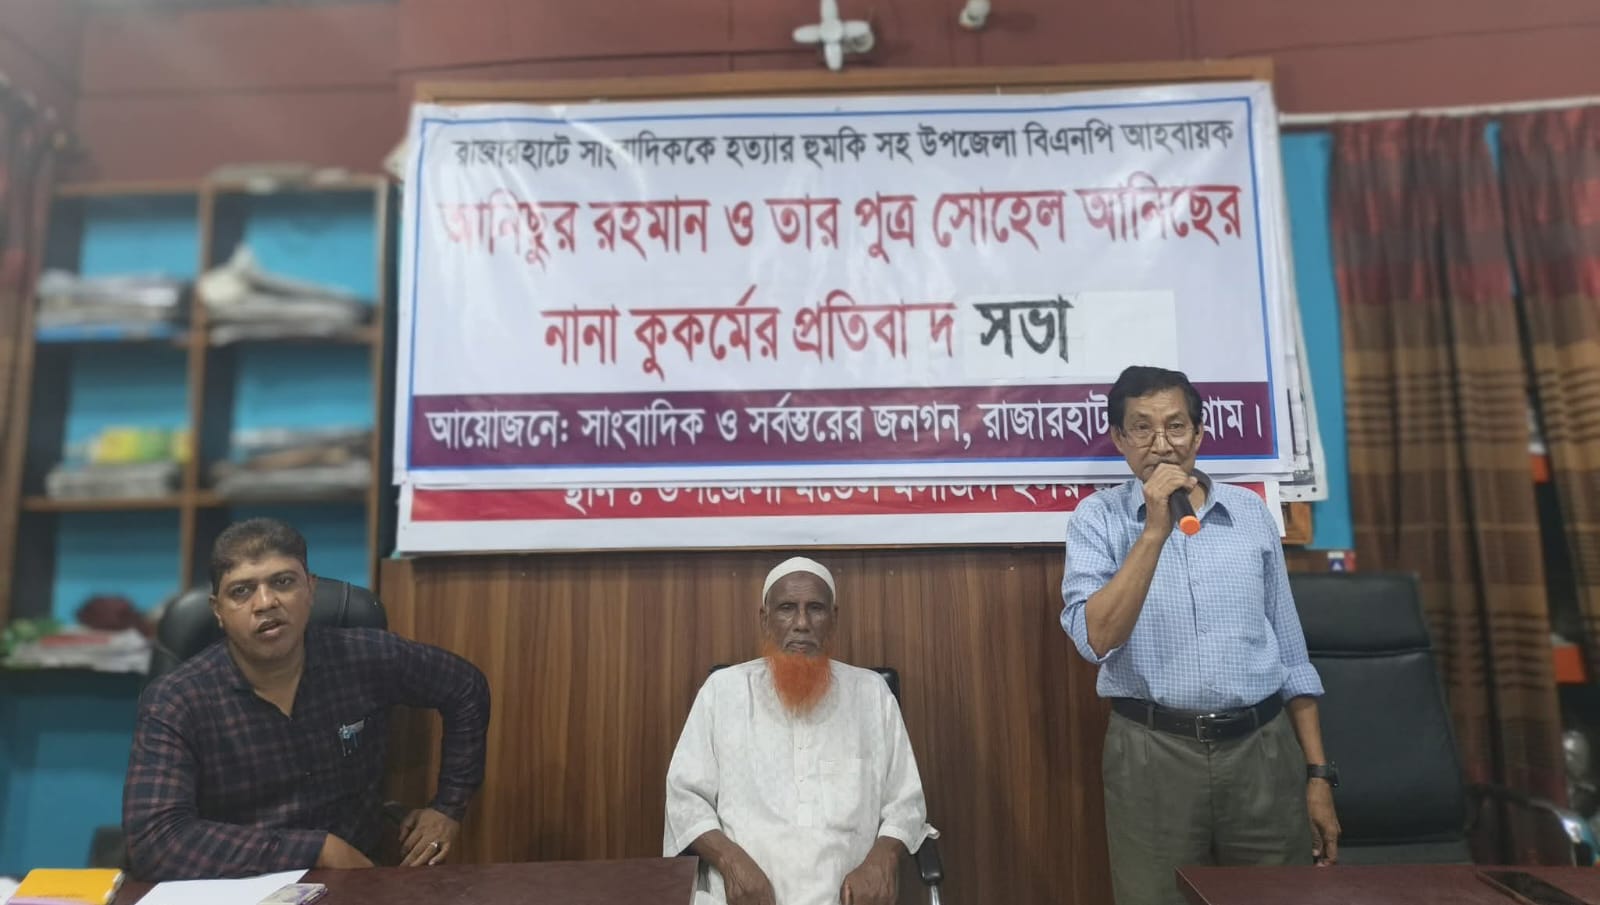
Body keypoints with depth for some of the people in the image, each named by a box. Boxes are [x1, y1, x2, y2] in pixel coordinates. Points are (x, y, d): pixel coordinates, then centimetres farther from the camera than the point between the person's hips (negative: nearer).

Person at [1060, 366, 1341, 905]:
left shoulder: (1250, 512, 6)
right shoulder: (1097, 519, -4)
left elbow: (1290, 653, 10)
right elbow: (1097, 639, -18)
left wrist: (1318, 774, 8)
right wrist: (1154, 530, -21)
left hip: (1263, 749, 3)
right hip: (1154, 756, -2)